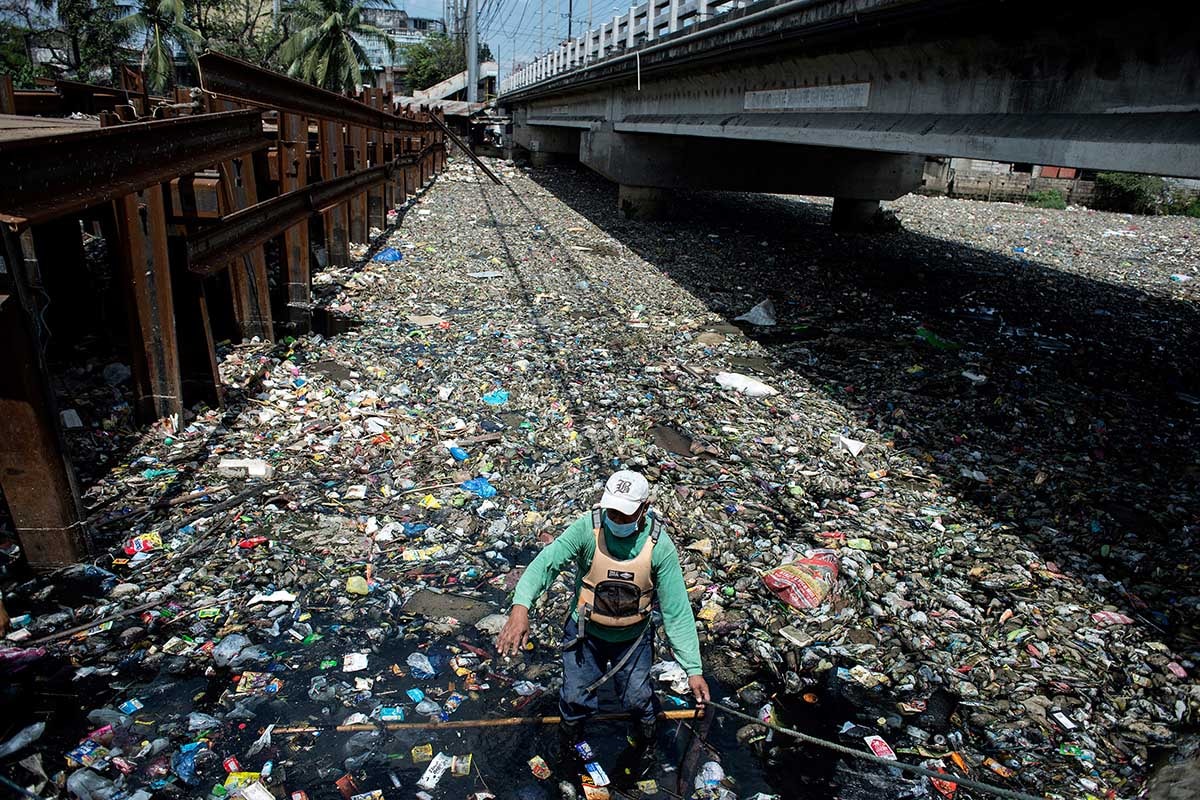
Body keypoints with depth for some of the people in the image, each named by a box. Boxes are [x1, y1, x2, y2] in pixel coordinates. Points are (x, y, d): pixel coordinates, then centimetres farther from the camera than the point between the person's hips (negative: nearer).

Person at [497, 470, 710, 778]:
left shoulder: (660, 546, -24)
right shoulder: (588, 527, -26)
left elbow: (677, 611, -20)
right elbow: (546, 562, -36)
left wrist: (694, 670, -22)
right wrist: (520, 607, -53)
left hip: (634, 637, 0)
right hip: (585, 633, 0)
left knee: (638, 698, 12)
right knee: (576, 698, 10)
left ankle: (644, 743, 48)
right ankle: (569, 740, 46)